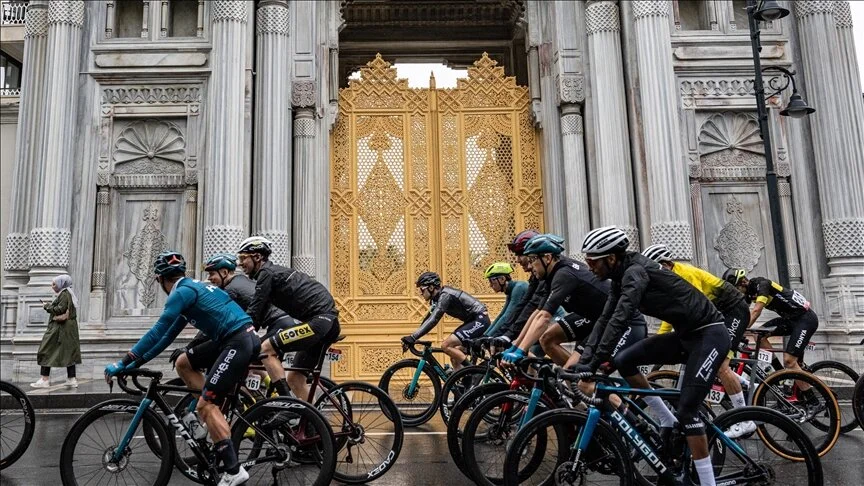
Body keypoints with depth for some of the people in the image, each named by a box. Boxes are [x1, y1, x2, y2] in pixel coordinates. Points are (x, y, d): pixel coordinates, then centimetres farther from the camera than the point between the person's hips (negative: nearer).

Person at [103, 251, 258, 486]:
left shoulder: (182, 291, -6)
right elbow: (169, 335, 26)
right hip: (248, 339, 10)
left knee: (205, 405, -8)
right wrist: (138, 361, 25)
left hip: (238, 342, -10)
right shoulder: (192, 288, 23)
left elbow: (157, 331, -13)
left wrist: (124, 362, -8)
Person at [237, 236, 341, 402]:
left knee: (266, 349, -11)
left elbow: (254, 314, -11)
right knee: (294, 379, 13)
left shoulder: (266, 273, -6)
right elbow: (260, 315, 23)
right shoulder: (274, 272, 22)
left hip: (320, 319, -10)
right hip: (328, 322, 10)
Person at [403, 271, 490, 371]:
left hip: (480, 319, -10)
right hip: (473, 321, 10)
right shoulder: (437, 298, 9)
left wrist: (413, 338, -33)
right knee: (454, 356, 7)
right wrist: (412, 337, 9)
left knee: (446, 346, -16)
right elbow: (428, 318, 15)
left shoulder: (445, 296, -20)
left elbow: (433, 320, -30)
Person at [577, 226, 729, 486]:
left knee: (686, 410, -14)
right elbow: (605, 319, 2)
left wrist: (594, 363, -36)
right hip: (685, 334, 9)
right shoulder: (622, 277, 4)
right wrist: (585, 357, -9)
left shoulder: (636, 271, -24)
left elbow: (620, 320, -35)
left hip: (710, 334, -9)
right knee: (623, 362, -1)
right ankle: (668, 421, 11)